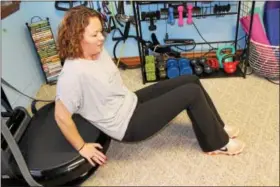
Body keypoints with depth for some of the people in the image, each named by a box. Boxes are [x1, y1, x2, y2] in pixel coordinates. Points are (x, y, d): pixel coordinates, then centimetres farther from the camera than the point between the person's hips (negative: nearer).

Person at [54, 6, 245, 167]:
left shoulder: (97, 51, -2)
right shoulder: (74, 73, -30)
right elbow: (61, 116, -25)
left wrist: (126, 96, 16)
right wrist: (82, 147, -16)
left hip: (131, 102, 9)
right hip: (128, 125, -9)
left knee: (191, 80, 3)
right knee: (192, 93, -15)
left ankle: (217, 128, 19)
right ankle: (219, 143, 8)